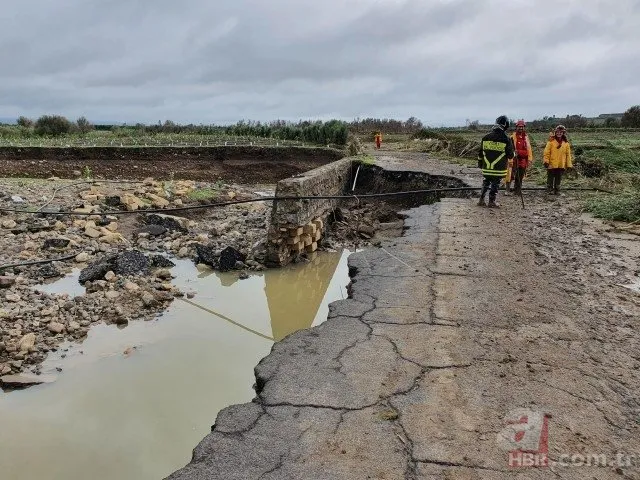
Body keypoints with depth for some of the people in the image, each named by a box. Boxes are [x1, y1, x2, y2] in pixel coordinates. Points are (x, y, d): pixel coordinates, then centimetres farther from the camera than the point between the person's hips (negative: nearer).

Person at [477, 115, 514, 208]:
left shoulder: (486, 137, 1)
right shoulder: (506, 139, -11)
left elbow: (480, 152, 10)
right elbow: (510, 155, -5)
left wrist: (480, 162, 22)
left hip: (486, 167, 4)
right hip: (499, 169, -4)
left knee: (486, 183, 18)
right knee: (495, 184, 8)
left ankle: (481, 200, 18)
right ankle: (492, 202, 14)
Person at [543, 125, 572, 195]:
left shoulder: (566, 143, 7)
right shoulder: (551, 141, -3)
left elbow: (568, 154, 9)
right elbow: (547, 152, -5)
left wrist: (569, 165, 6)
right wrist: (546, 161, -12)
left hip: (561, 165, 3)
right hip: (552, 164, -3)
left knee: (558, 178, 10)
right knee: (550, 178, 3)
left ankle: (557, 190, 20)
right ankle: (550, 190, 12)